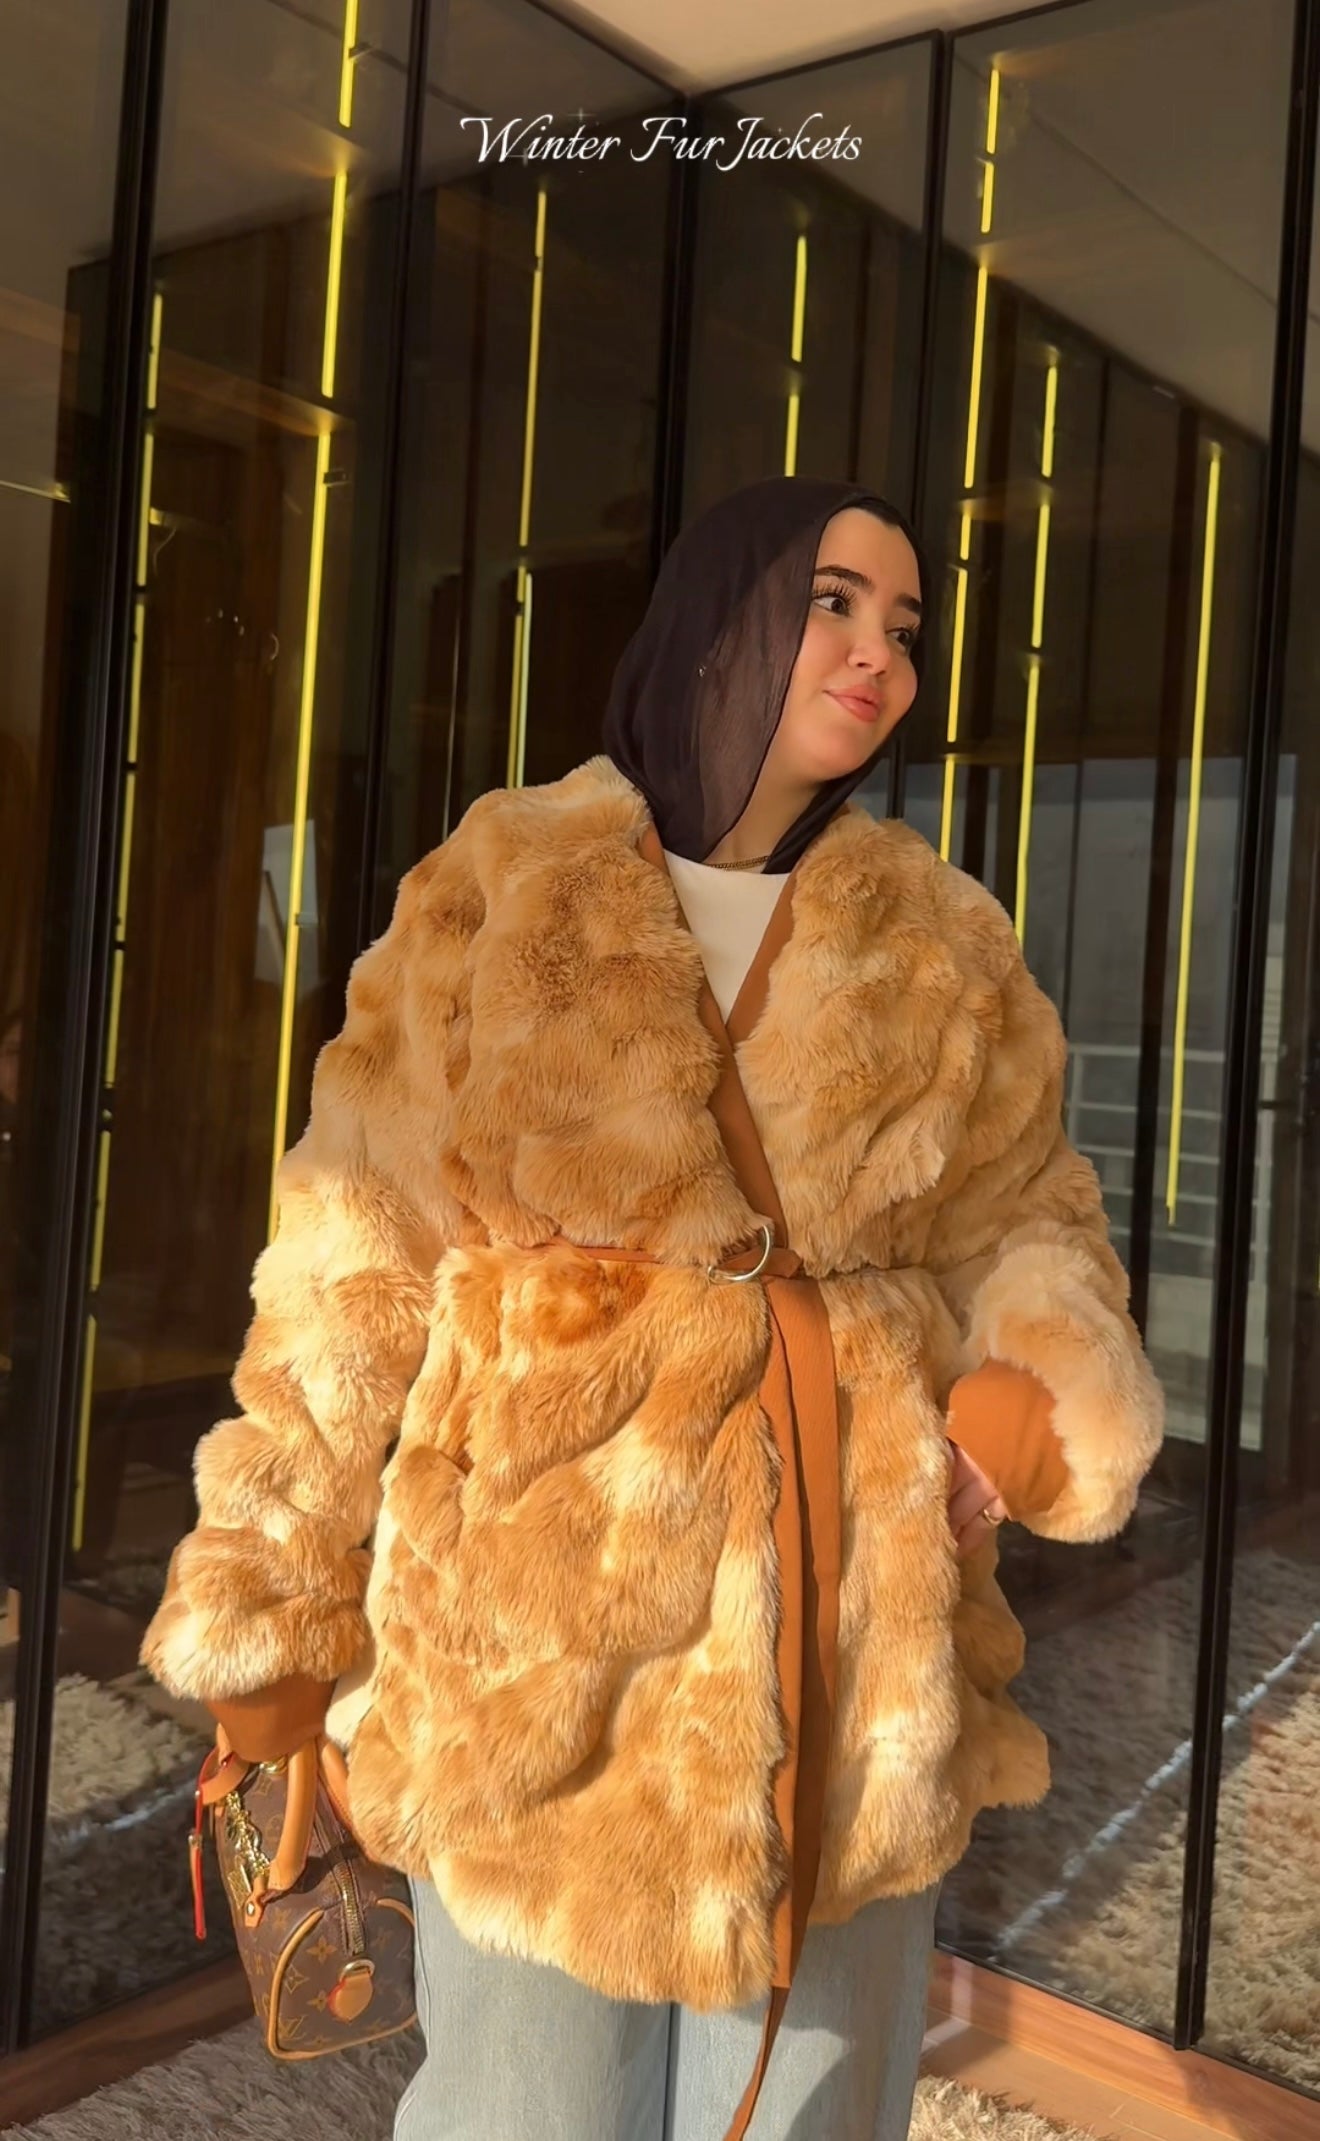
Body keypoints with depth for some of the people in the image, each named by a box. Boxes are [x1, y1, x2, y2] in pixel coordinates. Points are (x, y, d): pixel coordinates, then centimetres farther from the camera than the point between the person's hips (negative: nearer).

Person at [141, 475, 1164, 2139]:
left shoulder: (944, 947, 6)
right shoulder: (495, 899, -3)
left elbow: (1030, 1215, 14)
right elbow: (356, 1261, -1)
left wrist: (1036, 1399, -8)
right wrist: (272, 1600, 0)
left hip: (854, 1653, 3)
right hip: (544, 1652, -2)